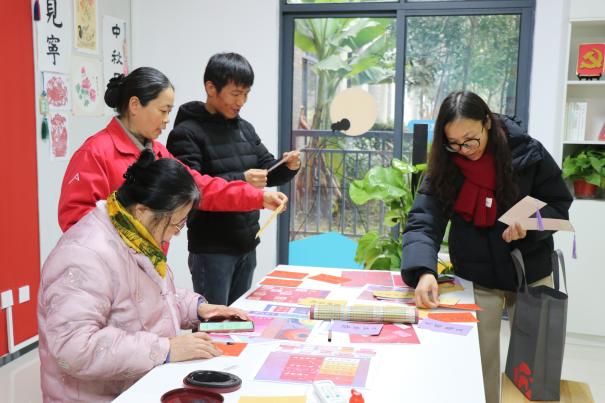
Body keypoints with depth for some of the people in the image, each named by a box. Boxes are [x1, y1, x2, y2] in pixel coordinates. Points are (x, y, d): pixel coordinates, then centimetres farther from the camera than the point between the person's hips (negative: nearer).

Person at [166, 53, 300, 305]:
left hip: (246, 245, 7)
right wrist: (240, 181, -29)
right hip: (211, 249, -7)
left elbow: (266, 170, 13)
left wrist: (288, 167, -9)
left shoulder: (245, 128, 11)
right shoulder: (187, 132, -12)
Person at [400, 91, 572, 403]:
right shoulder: (444, 166, -12)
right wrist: (424, 271, -40)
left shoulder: (528, 153, -14)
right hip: (476, 279, 0)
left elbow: (559, 205, -4)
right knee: (479, 364, 8)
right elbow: (423, 220, -22)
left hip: (530, 274, 0)